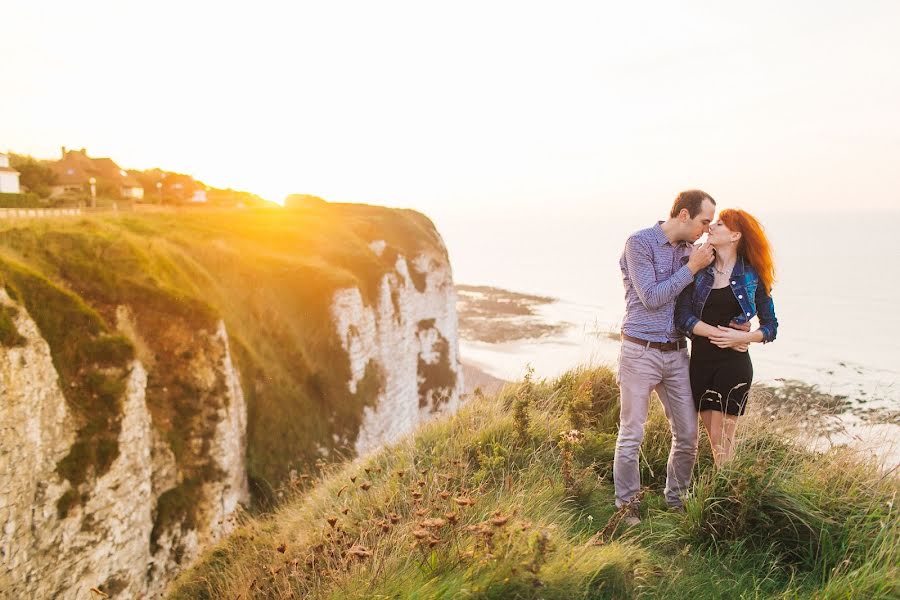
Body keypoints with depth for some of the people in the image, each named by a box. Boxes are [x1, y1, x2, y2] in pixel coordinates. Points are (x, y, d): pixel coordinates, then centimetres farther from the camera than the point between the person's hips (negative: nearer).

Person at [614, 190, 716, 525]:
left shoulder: (688, 249, 12)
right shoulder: (639, 243, -9)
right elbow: (651, 297, -15)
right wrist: (692, 268, -10)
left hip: (676, 354, 6)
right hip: (640, 353, -6)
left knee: (687, 435, 9)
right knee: (632, 435, 1)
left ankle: (675, 500, 28)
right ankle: (627, 505, 17)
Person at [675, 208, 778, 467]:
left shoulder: (752, 276, -1)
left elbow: (771, 326, 3)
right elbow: (683, 316, -7)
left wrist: (744, 337, -16)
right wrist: (719, 333, -18)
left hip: (733, 364, -3)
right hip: (700, 361, 3)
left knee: (721, 439, -2)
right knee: (714, 438, 11)